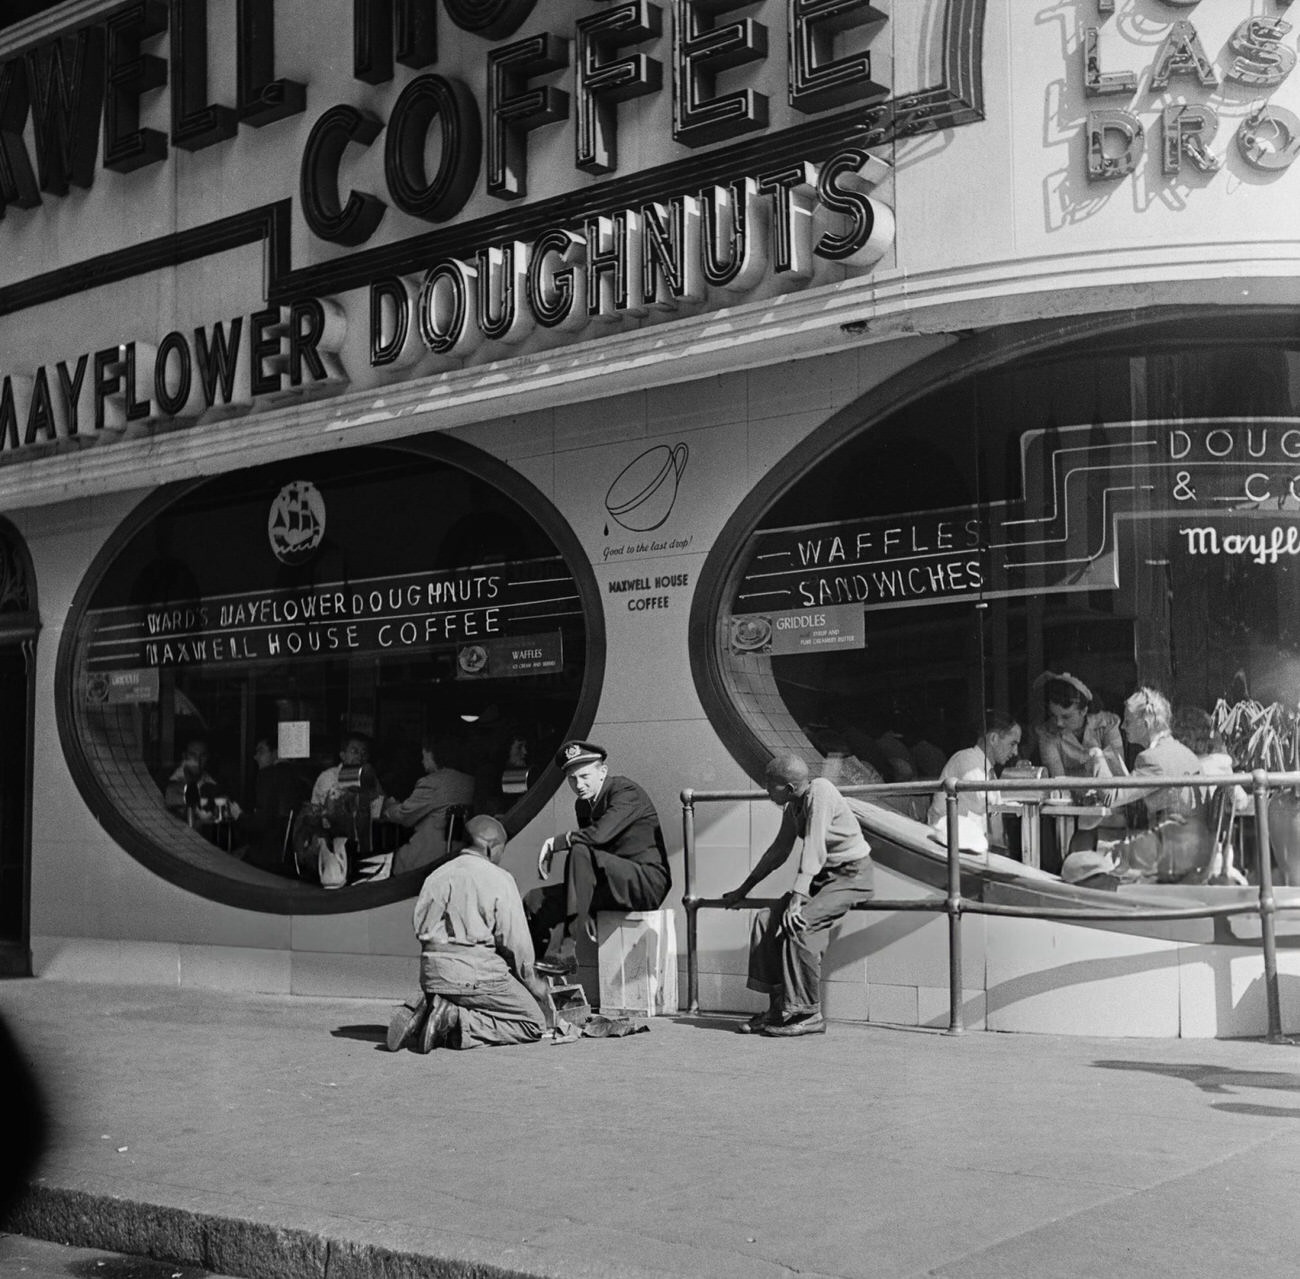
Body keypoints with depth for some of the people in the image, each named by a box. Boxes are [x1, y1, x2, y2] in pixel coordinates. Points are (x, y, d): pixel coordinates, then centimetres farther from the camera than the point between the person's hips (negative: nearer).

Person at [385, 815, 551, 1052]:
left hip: (431, 973, 7)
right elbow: (515, 939, -5)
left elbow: (421, 927, 13)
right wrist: (530, 979, 11)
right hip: (478, 974, -7)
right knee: (534, 1023, 3)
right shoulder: (498, 879, -4)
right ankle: (459, 1024, -15)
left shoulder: (436, 875, 15)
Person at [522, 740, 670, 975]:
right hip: (611, 885, 8)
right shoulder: (583, 805, 12)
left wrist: (554, 843, -17)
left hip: (646, 882, -8)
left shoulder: (626, 792, -13)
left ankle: (567, 950, -33)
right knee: (534, 901, -4)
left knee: (580, 852, -32)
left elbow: (599, 834, -30)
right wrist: (587, 909, 2)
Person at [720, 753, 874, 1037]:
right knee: (767, 920, -5)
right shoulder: (793, 804, 6)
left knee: (797, 924, -26)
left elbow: (814, 849, -28)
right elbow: (779, 850, 18)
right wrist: (744, 890, 21)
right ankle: (778, 1008, 0)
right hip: (823, 876, 9)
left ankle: (808, 1014, -17)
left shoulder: (819, 792, -21)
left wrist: (797, 898, -34)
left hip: (852, 875, -9)